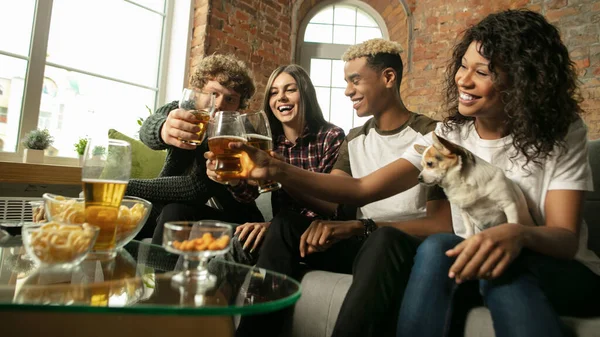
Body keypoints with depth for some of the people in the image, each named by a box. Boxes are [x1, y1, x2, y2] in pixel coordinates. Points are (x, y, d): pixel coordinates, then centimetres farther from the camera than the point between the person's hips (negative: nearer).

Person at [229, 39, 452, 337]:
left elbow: (442, 223, -17)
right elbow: (331, 203, 0)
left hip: (408, 250, -5)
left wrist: (357, 226, -28)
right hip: (362, 244, 5)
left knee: (385, 240, -37)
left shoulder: (430, 134, -8)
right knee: (285, 226, -13)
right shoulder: (354, 140, 11)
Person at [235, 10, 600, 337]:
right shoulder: (448, 136, -6)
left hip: (566, 274, -1)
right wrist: (278, 171, -27)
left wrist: (518, 233, -43)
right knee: (436, 249, -32)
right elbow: (362, 189, -15)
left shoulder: (563, 136, -10)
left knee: (502, 262, -35)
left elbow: (566, 238, -18)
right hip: (475, 262, 2)